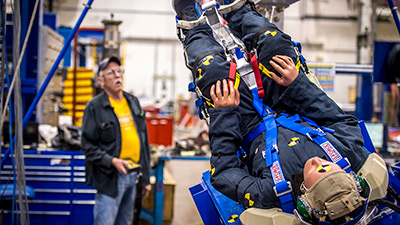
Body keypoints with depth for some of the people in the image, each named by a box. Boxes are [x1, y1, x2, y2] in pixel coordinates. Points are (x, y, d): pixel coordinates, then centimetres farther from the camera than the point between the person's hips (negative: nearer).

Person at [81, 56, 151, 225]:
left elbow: (144, 140, 16)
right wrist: (112, 161, -24)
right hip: (110, 177, -6)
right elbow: (88, 147, -9)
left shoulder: (133, 102, 12)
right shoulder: (95, 107, -8)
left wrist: (146, 178, 15)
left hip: (132, 174, 6)